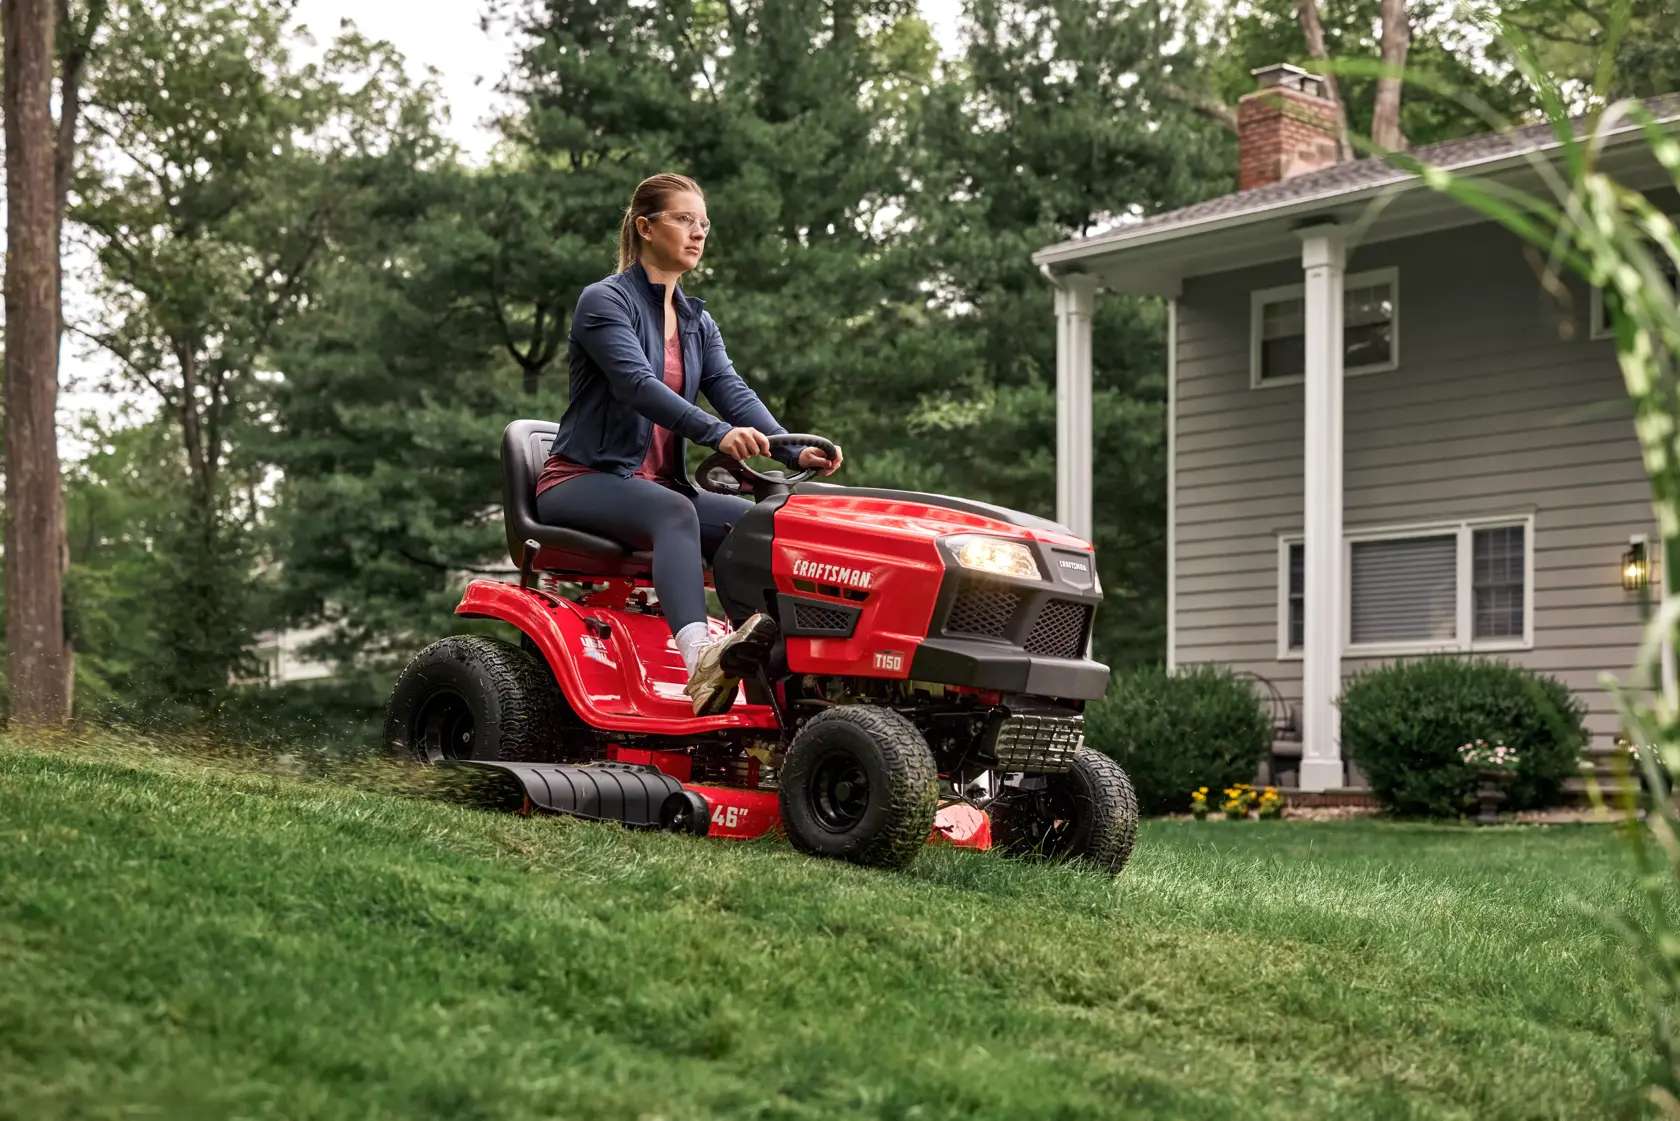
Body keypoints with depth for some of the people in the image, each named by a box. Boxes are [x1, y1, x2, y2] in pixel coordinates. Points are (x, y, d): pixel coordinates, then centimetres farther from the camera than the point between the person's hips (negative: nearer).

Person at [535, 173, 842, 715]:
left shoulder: (697, 322, 16)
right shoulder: (605, 301, -7)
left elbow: (734, 393, 1)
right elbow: (637, 384, -25)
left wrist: (793, 451, -19)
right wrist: (717, 433, -41)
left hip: (658, 484, 7)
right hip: (582, 481, -7)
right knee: (674, 512, -37)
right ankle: (700, 660, -58)